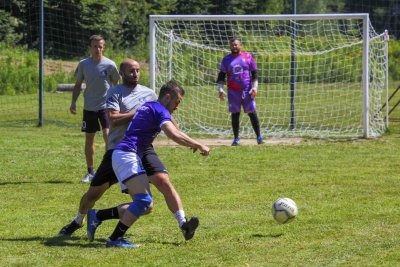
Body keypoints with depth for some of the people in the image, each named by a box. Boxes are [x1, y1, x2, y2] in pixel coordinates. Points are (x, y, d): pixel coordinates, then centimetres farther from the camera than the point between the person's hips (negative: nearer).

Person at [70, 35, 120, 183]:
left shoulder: (110, 65, -8)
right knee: (89, 139, 8)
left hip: (106, 106, -3)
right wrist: (73, 102, 0)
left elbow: (116, 85, 4)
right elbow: (78, 84, 10)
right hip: (89, 107, 3)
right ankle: (90, 172, 20)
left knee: (108, 135, -18)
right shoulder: (83, 64, -1)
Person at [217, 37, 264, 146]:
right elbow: (221, 76, 9)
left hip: (247, 90, -1)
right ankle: (236, 138, 8)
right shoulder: (226, 59, 8)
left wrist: (254, 87, -5)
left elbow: (254, 73, 5)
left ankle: (259, 137, -2)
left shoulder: (248, 56, 5)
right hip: (233, 91, 1)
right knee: (235, 114, 3)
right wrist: (220, 89, -2)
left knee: (252, 113, -5)